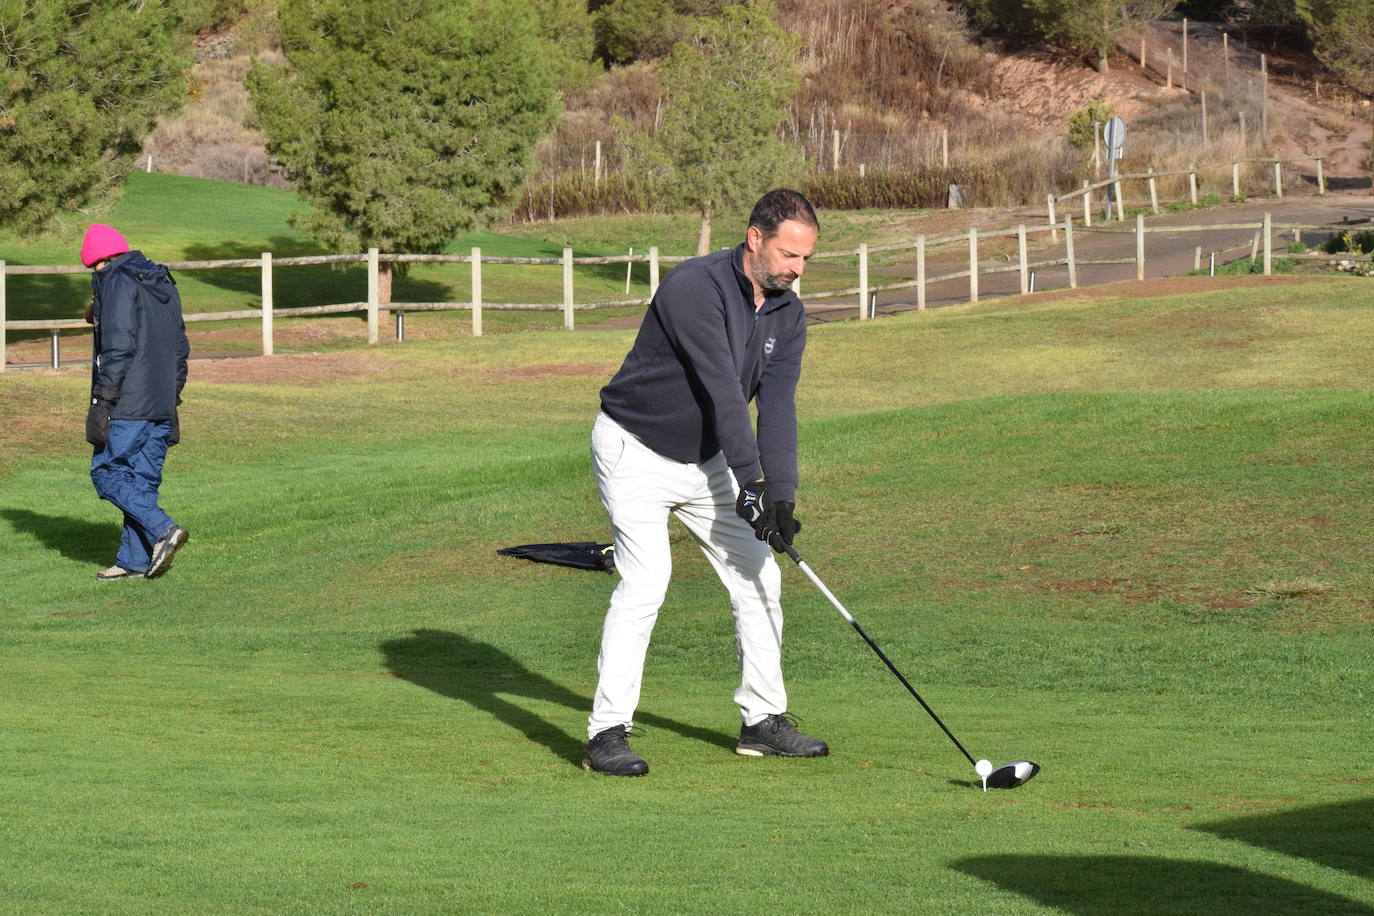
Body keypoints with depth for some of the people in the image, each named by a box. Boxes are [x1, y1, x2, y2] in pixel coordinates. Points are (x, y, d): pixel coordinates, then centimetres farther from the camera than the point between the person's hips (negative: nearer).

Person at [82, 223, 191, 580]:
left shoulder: (115, 283, -8)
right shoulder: (163, 285, 18)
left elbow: (117, 346, -17)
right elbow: (181, 348, 20)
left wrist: (102, 402, -16)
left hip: (128, 404, -8)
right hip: (162, 407, 8)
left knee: (107, 472, -1)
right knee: (143, 478, 10)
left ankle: (162, 529, -15)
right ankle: (135, 560, 8)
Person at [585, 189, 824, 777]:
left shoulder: (788, 315, -3)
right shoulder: (694, 287, -26)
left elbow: (777, 408, -10)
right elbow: (722, 390, -30)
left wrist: (781, 495, -22)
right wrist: (751, 481, -33)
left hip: (705, 459, 8)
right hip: (636, 451, -8)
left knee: (758, 577, 6)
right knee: (646, 579, -21)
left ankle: (763, 720, 18)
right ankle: (607, 733, -17)